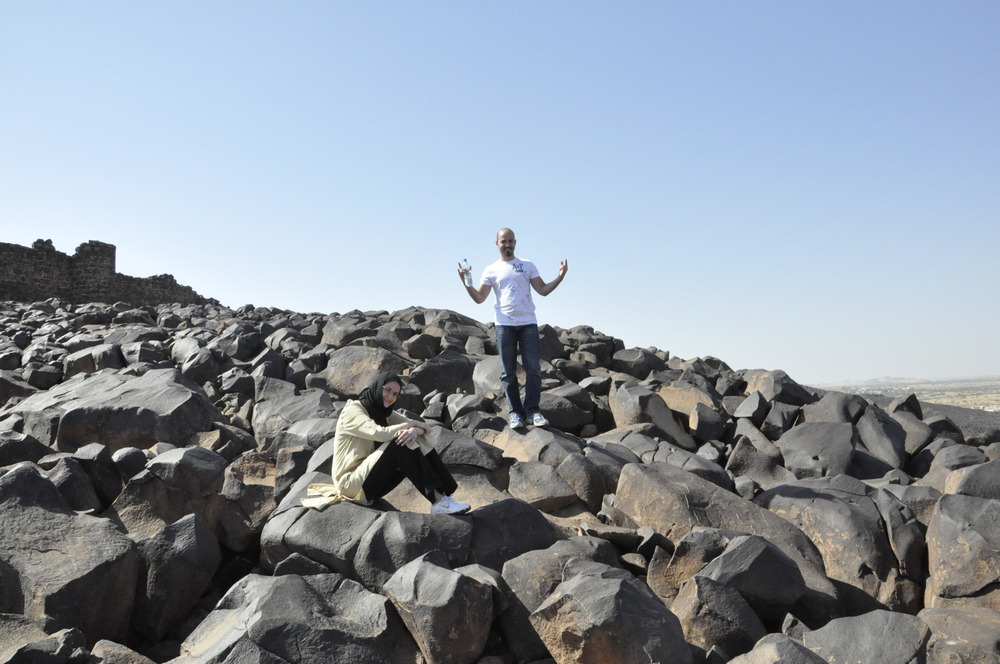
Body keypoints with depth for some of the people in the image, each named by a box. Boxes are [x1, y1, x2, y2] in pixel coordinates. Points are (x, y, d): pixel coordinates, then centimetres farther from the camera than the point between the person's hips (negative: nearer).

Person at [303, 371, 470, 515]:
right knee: (399, 445, -27)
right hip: (352, 485, -8)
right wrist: (410, 424, -17)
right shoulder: (353, 410, -12)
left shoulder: (384, 412, 11)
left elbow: (419, 428, 1)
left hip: (370, 481, 8)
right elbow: (379, 433, -30)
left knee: (415, 440, -10)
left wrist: (415, 431, -24)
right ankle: (437, 501, -28)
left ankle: (444, 494, -21)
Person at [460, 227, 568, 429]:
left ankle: (533, 410, 0)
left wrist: (560, 278, -6)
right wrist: (466, 283, -8)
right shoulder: (491, 270, 11)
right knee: (508, 371, 0)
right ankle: (516, 413, 6)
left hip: (528, 323, 0)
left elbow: (543, 290, 7)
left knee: (533, 367, -5)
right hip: (504, 324, 0)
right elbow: (479, 298, 7)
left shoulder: (528, 266, 14)